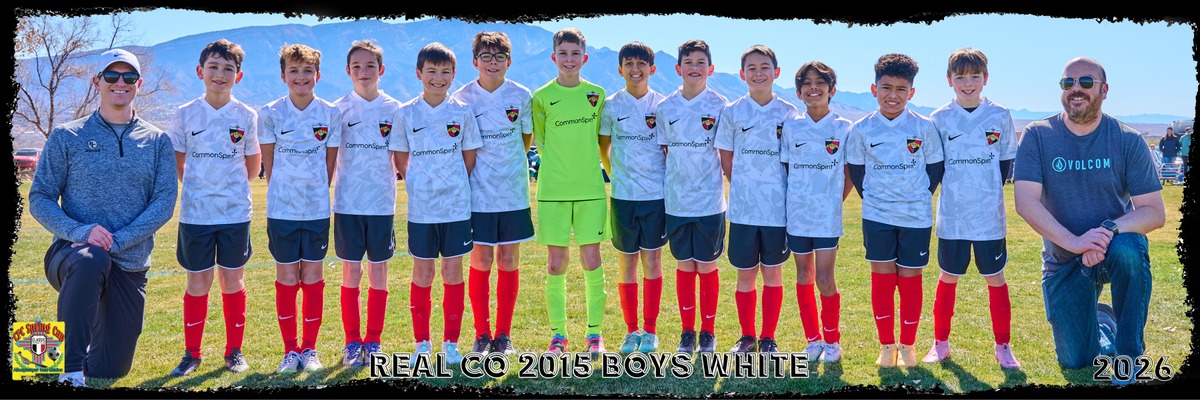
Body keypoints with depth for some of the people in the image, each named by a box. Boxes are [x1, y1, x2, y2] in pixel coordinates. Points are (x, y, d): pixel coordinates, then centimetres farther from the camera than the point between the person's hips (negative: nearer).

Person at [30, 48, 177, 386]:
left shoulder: (157, 141, 7)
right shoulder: (67, 137, 4)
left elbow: (164, 202, -2)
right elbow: (39, 198, 0)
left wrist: (117, 241, -16)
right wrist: (80, 232, -18)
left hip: (130, 266, 2)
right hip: (71, 253, -2)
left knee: (112, 370, 3)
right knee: (90, 262, -41)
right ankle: (70, 369, -30)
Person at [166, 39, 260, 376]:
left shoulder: (247, 116, 0)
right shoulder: (185, 115, 0)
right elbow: (176, 162, 10)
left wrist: (231, 186, 10)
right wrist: (197, 185, 9)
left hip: (236, 212, 0)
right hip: (195, 213, 0)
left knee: (233, 281, 8)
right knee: (198, 282, 7)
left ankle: (234, 350, 19)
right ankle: (191, 353, 18)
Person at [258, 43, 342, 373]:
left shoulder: (330, 113, -1)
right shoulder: (270, 113, -3)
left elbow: (331, 161, 6)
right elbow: (269, 161, 4)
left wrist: (316, 191, 5)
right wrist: (283, 191, 5)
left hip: (318, 209, 1)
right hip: (281, 208, 0)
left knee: (313, 277, 6)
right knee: (286, 278, 4)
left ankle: (310, 349, 16)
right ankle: (290, 350, 14)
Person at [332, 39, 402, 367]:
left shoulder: (393, 109, 3)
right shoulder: (339, 109, 3)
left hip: (381, 203, 0)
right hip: (347, 202, 0)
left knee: (378, 271, 5)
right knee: (351, 271, 3)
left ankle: (373, 341, 15)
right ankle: (352, 342, 13)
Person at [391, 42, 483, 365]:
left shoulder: (462, 113, 1)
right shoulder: (407, 113, 1)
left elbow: (469, 156, 7)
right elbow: (400, 158, 8)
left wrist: (456, 186, 3)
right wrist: (416, 184, 2)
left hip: (456, 205, 0)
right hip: (420, 208, 0)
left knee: (453, 272, 4)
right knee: (422, 273, 6)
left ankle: (451, 342, 14)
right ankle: (422, 342, 17)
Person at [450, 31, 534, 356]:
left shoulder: (521, 96, 0)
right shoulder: (462, 98, -1)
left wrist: (508, 167, 5)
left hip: (514, 193, 1)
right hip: (478, 193, -1)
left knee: (509, 261, 5)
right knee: (480, 261, 1)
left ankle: (504, 334, 15)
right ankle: (482, 334, 13)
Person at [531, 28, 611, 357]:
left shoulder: (597, 94, 6)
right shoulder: (542, 97, 1)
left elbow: (603, 142, 13)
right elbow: (538, 140, 11)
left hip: (591, 189, 1)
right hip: (553, 190, -1)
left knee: (592, 261, 1)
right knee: (555, 264, 3)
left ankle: (595, 333, 13)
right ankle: (558, 335, 13)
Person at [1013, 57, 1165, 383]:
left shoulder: (1128, 141, -9)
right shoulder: (1038, 136, -9)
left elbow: (1155, 212, -12)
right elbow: (1026, 202, -19)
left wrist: (1110, 230, -31)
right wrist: (1074, 242, -31)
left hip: (1114, 246, -1)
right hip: (1063, 260, 1)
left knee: (1129, 252, -39)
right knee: (1075, 362, 0)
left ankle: (1130, 354, -16)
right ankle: (1097, 319, 37)